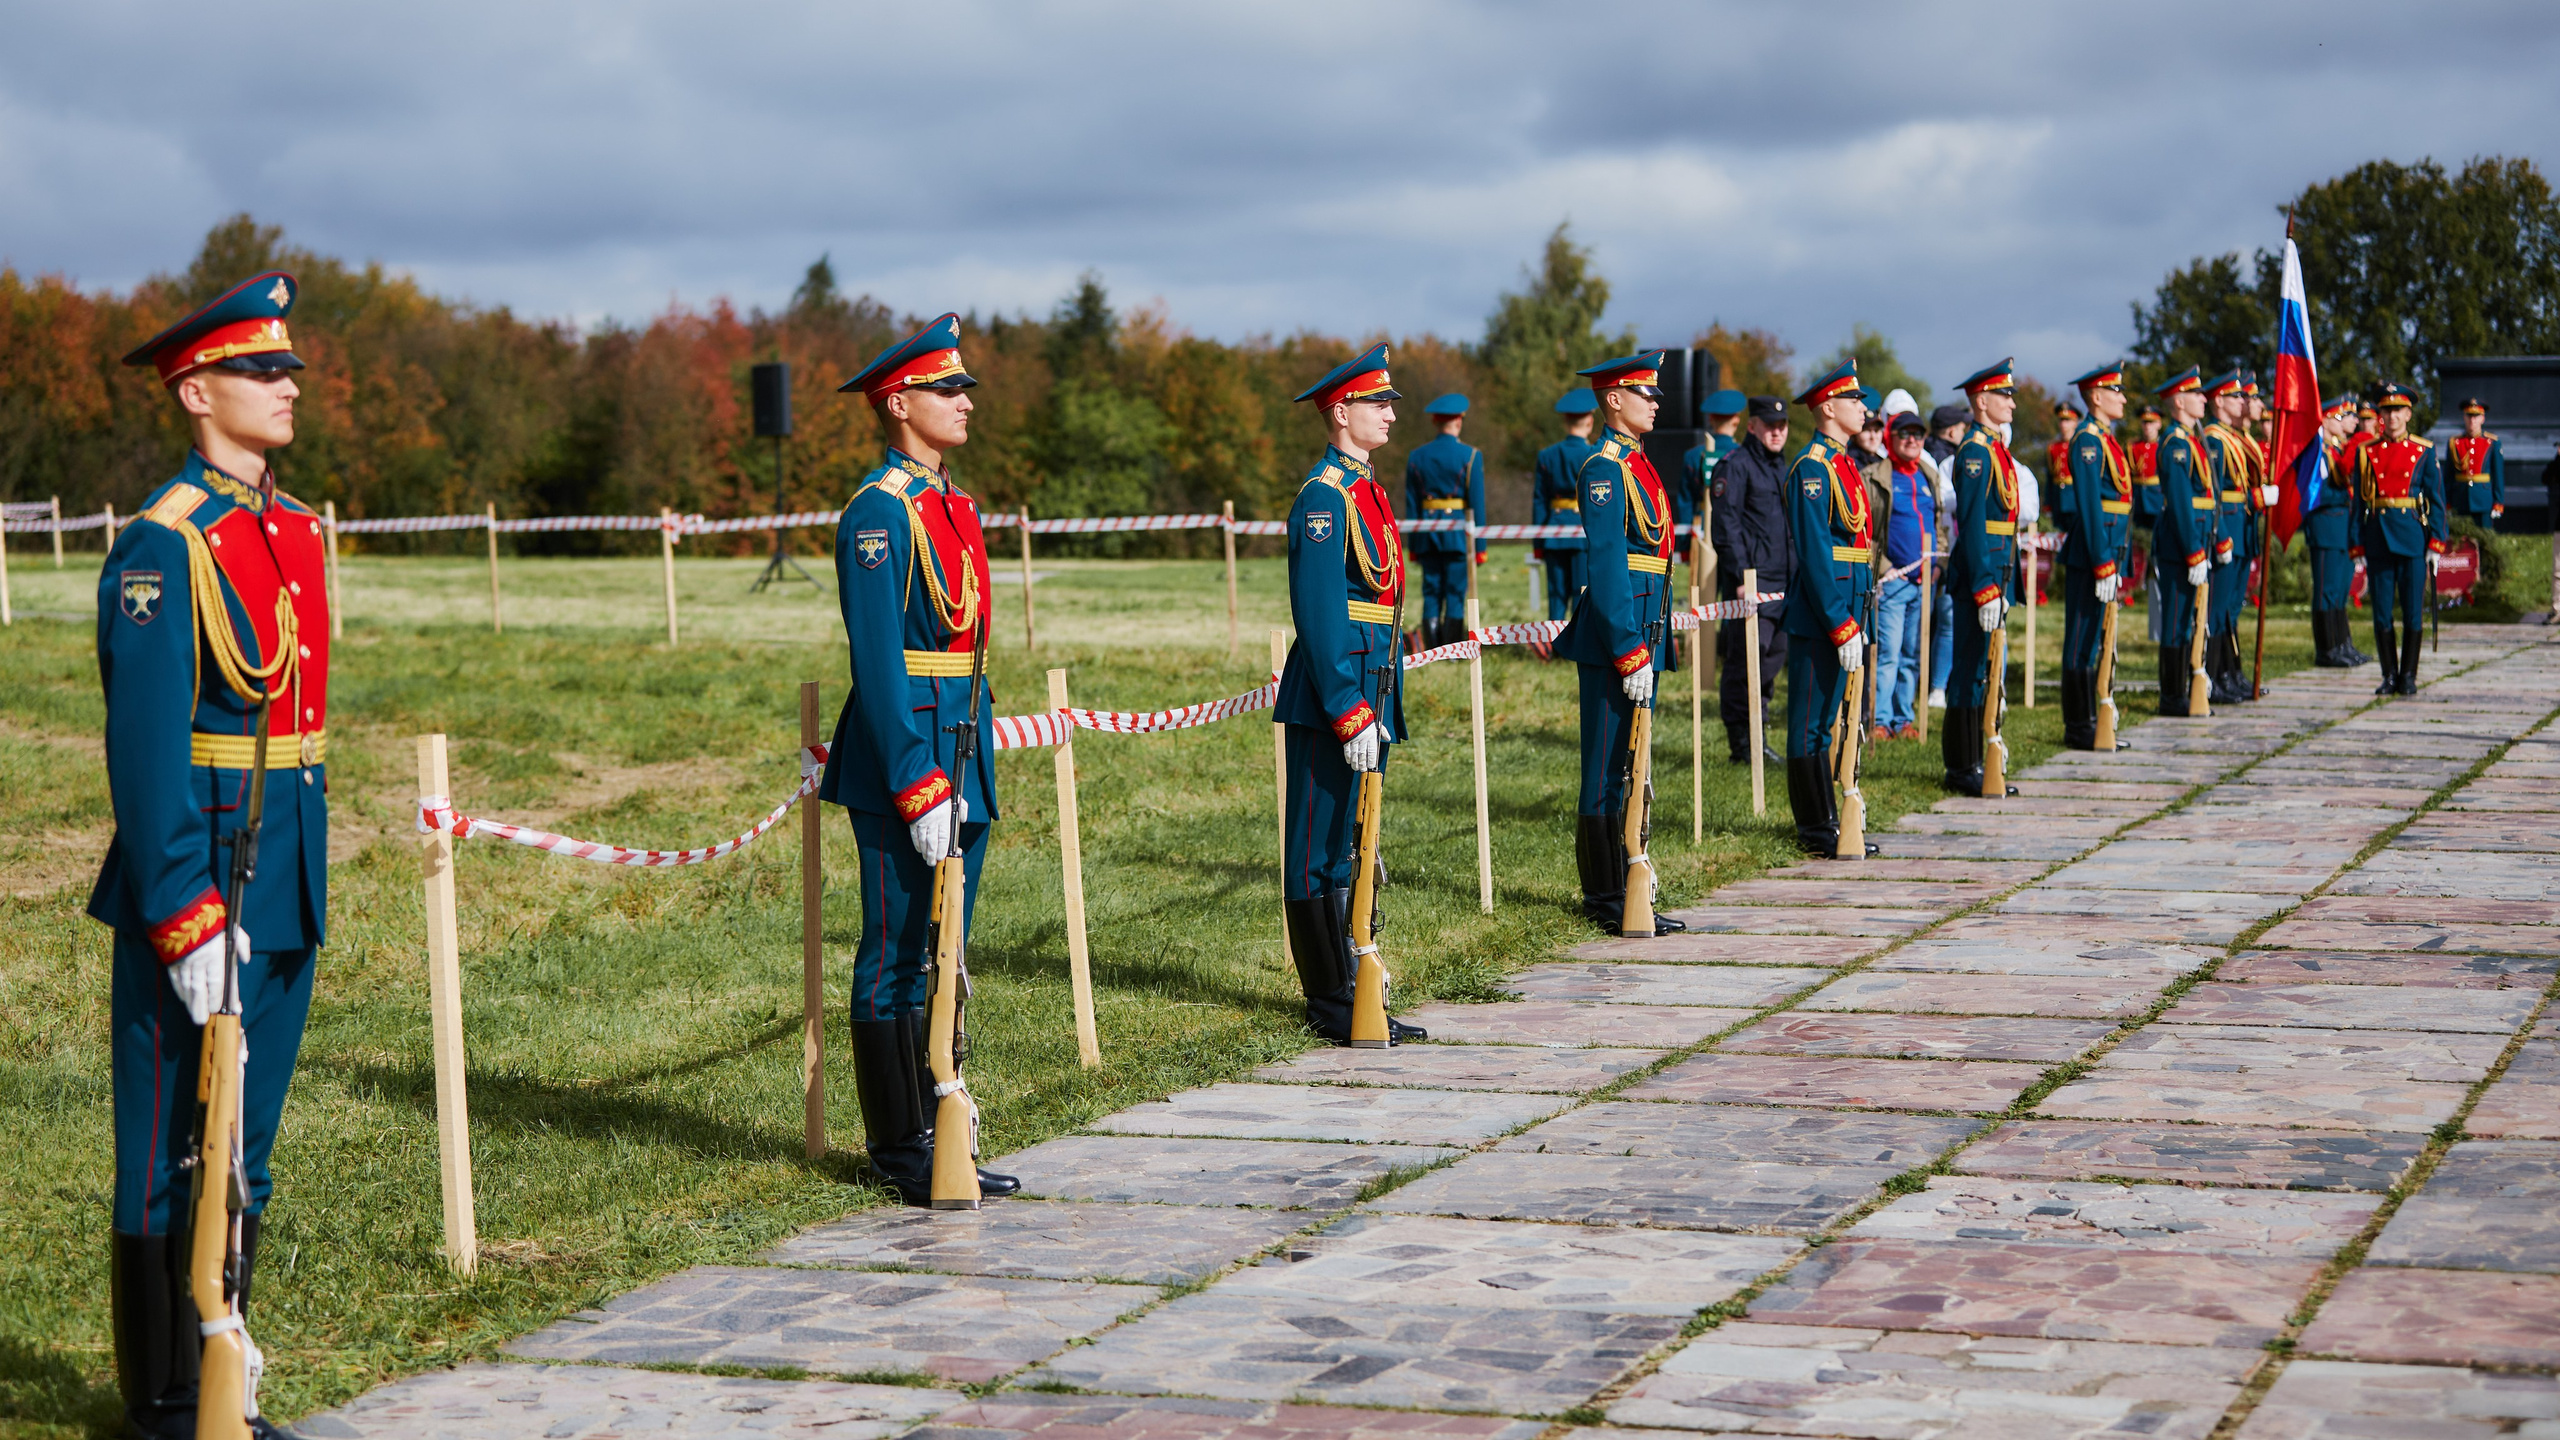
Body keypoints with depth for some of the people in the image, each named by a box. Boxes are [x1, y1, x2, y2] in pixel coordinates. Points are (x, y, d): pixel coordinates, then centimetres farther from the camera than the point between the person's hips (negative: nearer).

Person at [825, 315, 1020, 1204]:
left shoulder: (954, 505, 15)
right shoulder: (879, 512, -13)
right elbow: (877, 663, -18)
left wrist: (967, 775, 16)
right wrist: (919, 787, -21)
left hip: (961, 757, 9)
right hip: (902, 767, -9)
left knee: (938, 958, 13)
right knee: (896, 962, -1)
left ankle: (933, 1139, 20)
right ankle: (902, 1154, 6)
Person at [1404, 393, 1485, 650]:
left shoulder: (1416, 456, 6)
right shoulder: (1470, 456, -4)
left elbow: (1411, 504, 8)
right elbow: (1477, 503, -5)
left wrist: (1413, 544, 12)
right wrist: (1479, 544, 0)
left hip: (1427, 533, 3)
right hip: (1458, 532, -3)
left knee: (1431, 593, 7)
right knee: (1456, 593, -1)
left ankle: (1432, 650, 4)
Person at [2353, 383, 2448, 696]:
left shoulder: (2424, 452, 5)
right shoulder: (2366, 453, 8)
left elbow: (2437, 500, 4)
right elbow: (2359, 502, 8)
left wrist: (2436, 544, -4)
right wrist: (2357, 547, 2)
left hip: (2413, 537, -1)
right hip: (2378, 538, 1)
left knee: (2413, 610, 0)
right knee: (2382, 611, 2)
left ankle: (2409, 676, 9)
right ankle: (2389, 675, 11)